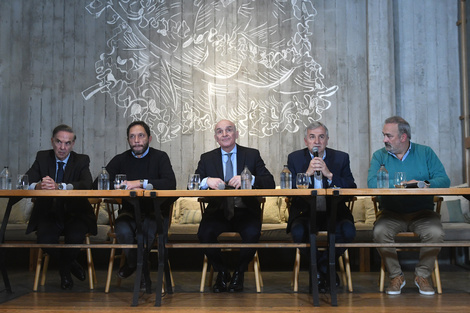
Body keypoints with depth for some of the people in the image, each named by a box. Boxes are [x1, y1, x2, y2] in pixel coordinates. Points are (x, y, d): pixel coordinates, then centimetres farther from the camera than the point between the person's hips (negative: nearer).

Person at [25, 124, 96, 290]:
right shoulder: (42, 157, 6)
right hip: (48, 213, 1)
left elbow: (87, 184, -20)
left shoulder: (81, 160, 0)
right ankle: (71, 264, 5)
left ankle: (64, 268, 5)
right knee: (45, 239, -28)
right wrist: (38, 186, -33)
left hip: (74, 214, -1)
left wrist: (58, 186, -37)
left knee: (76, 236, -31)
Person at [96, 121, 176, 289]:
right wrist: (125, 186, -18)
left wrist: (141, 183, -25)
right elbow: (98, 184, -1)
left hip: (154, 212, -1)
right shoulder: (121, 160, 7)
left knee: (149, 229, -33)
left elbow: (171, 183, -17)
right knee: (123, 231, -30)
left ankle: (133, 264, -1)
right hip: (129, 212, 2)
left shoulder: (160, 157, 1)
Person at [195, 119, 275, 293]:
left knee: (252, 233, -31)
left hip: (245, 211, -1)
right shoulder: (207, 158, 11)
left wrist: (249, 179, -22)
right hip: (218, 211, 1)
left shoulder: (252, 155, 7)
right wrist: (207, 181, -21)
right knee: (204, 233, -28)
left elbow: (270, 183, -3)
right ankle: (222, 272, 1)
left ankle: (239, 272, -1)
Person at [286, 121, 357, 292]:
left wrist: (329, 175, -17)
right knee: (298, 232, -33)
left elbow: (352, 190, -4)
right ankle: (326, 269, -6)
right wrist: (307, 173, -17)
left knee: (348, 230, -31)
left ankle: (321, 266, -5)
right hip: (305, 212, 0)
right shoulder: (295, 158, 6)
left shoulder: (341, 158, 7)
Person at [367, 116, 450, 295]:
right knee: (379, 232, -29)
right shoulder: (379, 155, 7)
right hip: (391, 213, 0)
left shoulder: (425, 153, 8)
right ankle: (396, 276, -7)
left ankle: (422, 275, -3)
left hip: (422, 213, 0)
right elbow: (373, 183, -11)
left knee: (435, 233, -28)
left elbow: (443, 180, -3)